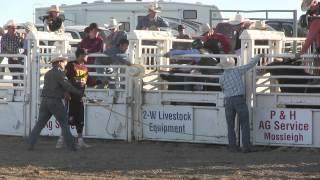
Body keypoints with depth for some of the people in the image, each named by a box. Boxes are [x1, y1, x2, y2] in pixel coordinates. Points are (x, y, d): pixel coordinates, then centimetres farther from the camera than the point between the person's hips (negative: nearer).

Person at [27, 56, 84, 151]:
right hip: (55, 101, -6)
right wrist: (79, 93, -8)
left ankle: (30, 144, 4)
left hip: (45, 100, 6)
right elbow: (67, 87, -15)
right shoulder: (59, 74, -8)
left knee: (39, 124, 9)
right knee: (64, 124, 1)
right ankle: (72, 146, 0)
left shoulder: (47, 74, 15)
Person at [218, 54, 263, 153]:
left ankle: (232, 146, 5)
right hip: (240, 100, -2)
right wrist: (258, 57, 21)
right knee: (244, 124, 2)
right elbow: (250, 65, 5)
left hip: (228, 101, 2)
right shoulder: (238, 70, 0)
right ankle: (246, 146, -4)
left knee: (230, 126, 10)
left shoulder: (222, 78, 4)